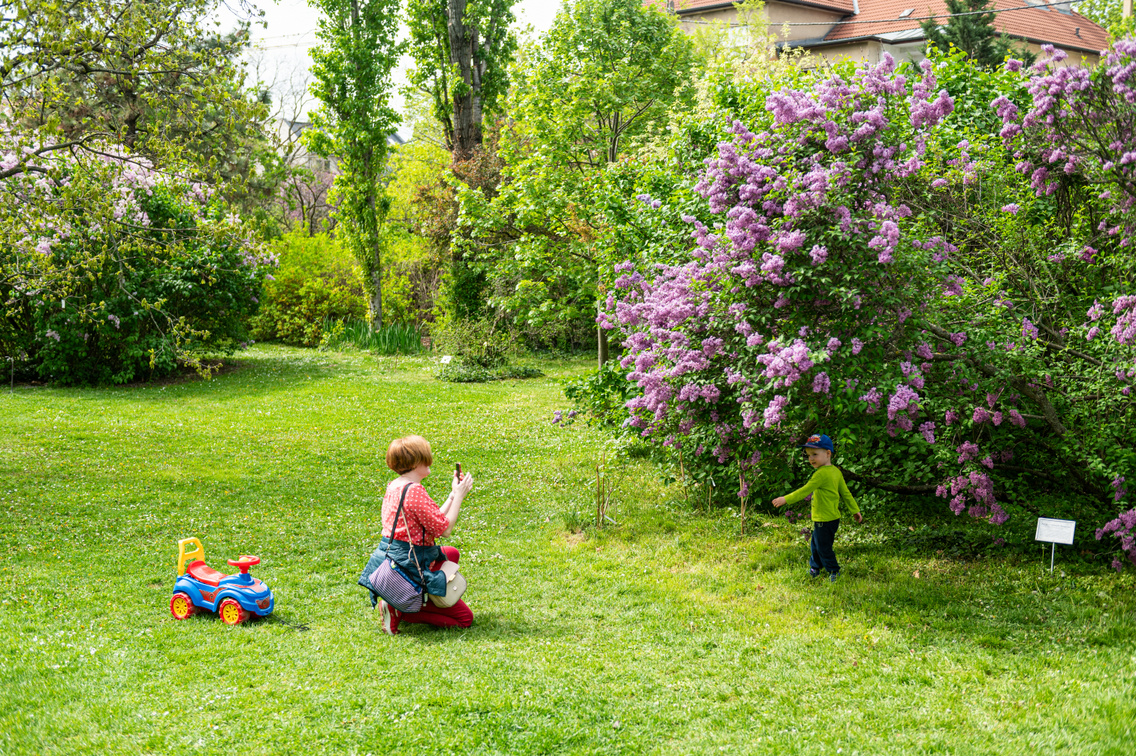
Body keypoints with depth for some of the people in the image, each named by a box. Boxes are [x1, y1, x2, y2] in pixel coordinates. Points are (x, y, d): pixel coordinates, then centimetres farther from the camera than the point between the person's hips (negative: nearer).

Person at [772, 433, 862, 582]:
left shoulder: (822, 474, -22)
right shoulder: (836, 471, 7)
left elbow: (805, 491, -21)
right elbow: (845, 493, 13)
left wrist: (786, 499, -17)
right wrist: (854, 510, 20)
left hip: (825, 520, -10)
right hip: (832, 518, 10)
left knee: (823, 547, 3)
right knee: (815, 545, 22)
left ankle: (834, 572, 13)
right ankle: (814, 569, 36)